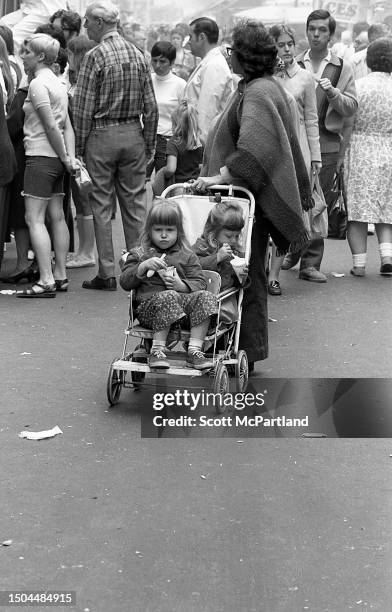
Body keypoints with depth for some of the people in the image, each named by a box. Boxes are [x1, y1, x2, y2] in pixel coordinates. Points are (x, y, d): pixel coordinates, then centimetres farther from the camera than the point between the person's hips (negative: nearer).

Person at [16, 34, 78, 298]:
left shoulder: (38, 83, -13)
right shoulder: (57, 83, 16)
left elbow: (51, 126, -17)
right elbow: (67, 127, 10)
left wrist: (65, 158, -9)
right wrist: (70, 156, 1)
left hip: (41, 157, -10)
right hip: (56, 158, 10)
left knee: (35, 219, -9)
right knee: (57, 217, 11)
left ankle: (46, 281, -15)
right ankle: (60, 276, 15)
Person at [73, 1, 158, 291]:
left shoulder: (95, 56, -10)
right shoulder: (138, 55, 5)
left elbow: (83, 107, -11)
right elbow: (151, 107, 6)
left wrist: (80, 145, -3)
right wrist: (149, 145, 13)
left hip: (101, 136, -4)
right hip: (133, 134, 5)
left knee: (101, 205, 2)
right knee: (135, 202, 9)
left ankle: (107, 273, 3)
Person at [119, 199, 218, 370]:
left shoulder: (187, 256, 18)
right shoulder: (140, 254, 15)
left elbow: (199, 283, 10)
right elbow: (125, 282, 7)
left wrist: (182, 286, -12)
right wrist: (143, 267, -9)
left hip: (183, 299, 3)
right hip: (149, 303, -2)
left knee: (205, 297, -26)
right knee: (168, 297, -37)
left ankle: (194, 350, -28)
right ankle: (157, 349, -33)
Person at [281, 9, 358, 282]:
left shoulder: (343, 68, 6)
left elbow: (351, 107, 1)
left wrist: (332, 92, -17)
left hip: (326, 144, -1)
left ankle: (311, 263, 5)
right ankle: (292, 250, 23)